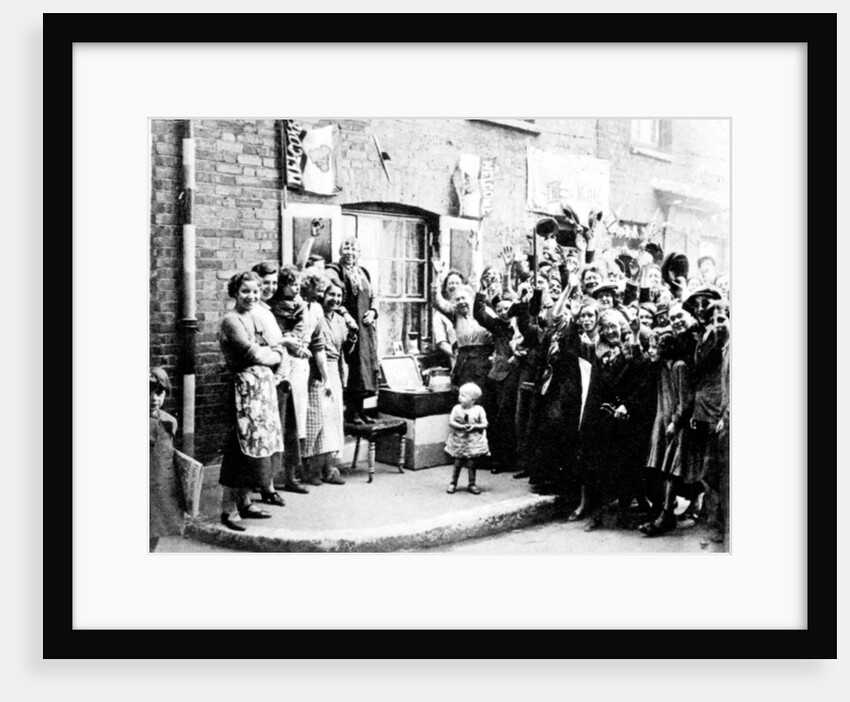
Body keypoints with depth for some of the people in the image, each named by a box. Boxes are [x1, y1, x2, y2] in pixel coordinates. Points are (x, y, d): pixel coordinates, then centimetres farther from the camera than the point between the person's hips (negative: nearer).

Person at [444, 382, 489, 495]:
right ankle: (453, 483, 20)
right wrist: (461, 426, -21)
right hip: (459, 440, 1)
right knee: (458, 463, 6)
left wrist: (474, 426, -22)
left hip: (473, 441, 0)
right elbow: (451, 422, -8)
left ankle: (471, 484, 21)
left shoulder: (479, 409, -6)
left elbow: (484, 424, -6)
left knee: (471, 463, 6)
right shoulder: (456, 408, -3)